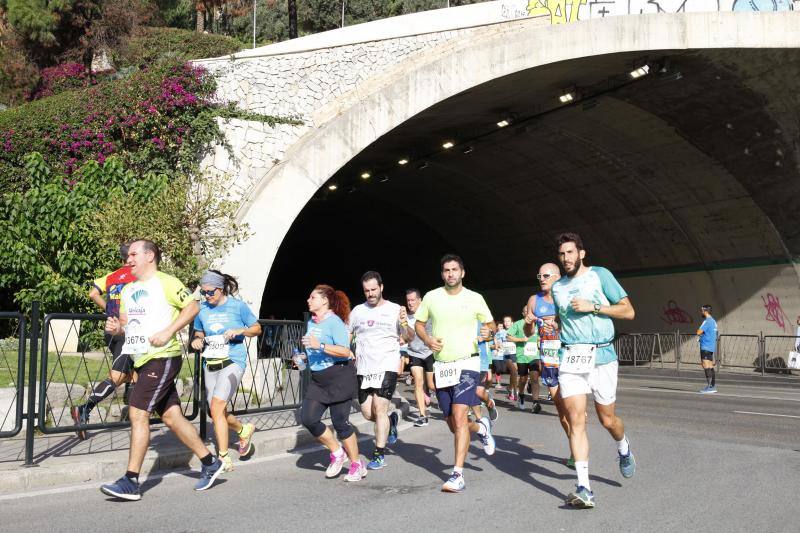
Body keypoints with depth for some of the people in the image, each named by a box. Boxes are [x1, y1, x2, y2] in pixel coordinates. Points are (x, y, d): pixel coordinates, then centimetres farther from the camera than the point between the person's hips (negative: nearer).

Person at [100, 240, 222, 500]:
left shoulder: (165, 282, -7)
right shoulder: (128, 290, 18)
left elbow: (193, 306, -11)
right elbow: (126, 323, 25)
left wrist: (168, 332, -19)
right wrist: (115, 328, 2)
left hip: (162, 357, -8)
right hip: (143, 361, 8)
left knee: (138, 413, -13)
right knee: (171, 416, 10)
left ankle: (131, 481, -7)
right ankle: (210, 463, 21)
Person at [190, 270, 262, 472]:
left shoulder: (238, 306, -4)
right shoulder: (202, 309, 6)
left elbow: (257, 328, 4)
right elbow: (198, 333, 20)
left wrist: (239, 331, -14)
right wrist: (196, 340, -2)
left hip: (233, 361, -6)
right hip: (210, 363, 6)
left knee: (216, 408, -19)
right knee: (218, 412, 10)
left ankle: (224, 459, -11)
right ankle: (244, 430, 41)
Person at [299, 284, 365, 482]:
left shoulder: (334, 322, -13)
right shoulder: (311, 323, 12)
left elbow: (345, 351, -22)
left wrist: (319, 346, -28)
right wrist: (306, 357, 12)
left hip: (339, 376, -8)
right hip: (318, 378, 8)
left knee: (340, 422, -4)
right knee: (307, 418, -6)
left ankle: (357, 465, 13)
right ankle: (337, 451, 14)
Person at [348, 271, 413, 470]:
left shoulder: (395, 310, 0)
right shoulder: (358, 311, 9)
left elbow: (409, 338, -3)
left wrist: (405, 325, -24)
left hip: (387, 366, -4)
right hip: (364, 368, 4)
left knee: (379, 407, -13)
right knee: (367, 412, 4)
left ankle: (379, 455, -2)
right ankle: (391, 419, 37)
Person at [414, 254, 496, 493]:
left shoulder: (475, 298, 0)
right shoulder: (431, 297, 4)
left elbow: (490, 323, 11)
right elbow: (419, 324, 13)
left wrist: (488, 331, -13)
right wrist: (427, 340, -8)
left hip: (466, 363, -3)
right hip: (441, 366, 4)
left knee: (459, 418, -19)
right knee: (453, 425, 10)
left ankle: (458, 474, -15)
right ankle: (481, 427, 42)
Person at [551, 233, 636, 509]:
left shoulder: (600, 275, 0)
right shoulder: (557, 287, 14)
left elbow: (628, 311, -2)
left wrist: (593, 307, -13)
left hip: (601, 356, -3)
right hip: (570, 357, 3)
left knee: (607, 419, 9)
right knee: (576, 421, -9)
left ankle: (623, 448, 44)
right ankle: (584, 489, -9)